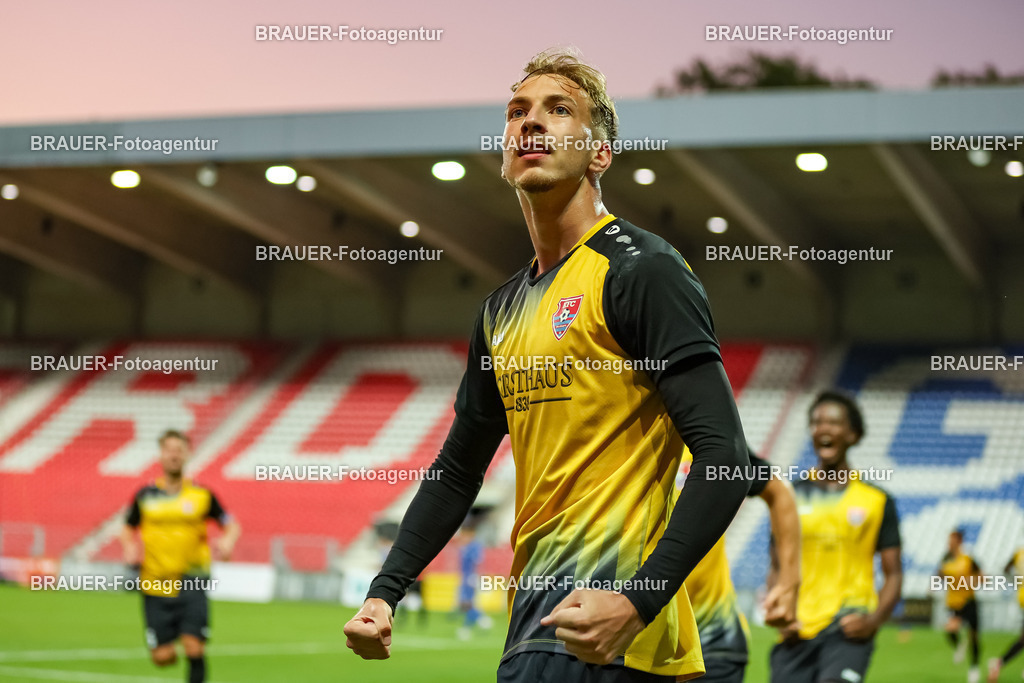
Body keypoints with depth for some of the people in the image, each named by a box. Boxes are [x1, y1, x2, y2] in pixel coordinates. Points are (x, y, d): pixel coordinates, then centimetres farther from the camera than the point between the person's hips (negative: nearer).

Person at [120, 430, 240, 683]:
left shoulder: (202, 495, 1)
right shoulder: (145, 496, 4)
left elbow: (231, 525, 10)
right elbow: (128, 529, 18)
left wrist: (227, 541, -11)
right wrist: (130, 548, -3)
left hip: (191, 583, -1)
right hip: (156, 585, 1)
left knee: (194, 649, -14)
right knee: (162, 657, -1)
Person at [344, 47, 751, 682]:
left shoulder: (640, 269, -8)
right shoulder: (503, 309, 17)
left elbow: (724, 458, -15)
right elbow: (457, 469, 25)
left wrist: (638, 602, -25)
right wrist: (385, 593, 14)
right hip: (537, 607, 8)